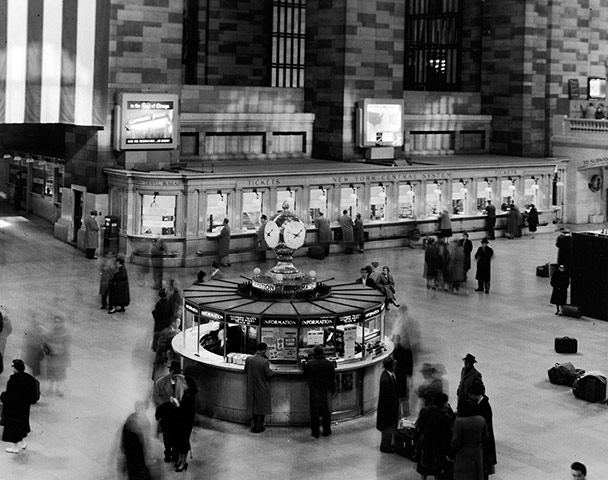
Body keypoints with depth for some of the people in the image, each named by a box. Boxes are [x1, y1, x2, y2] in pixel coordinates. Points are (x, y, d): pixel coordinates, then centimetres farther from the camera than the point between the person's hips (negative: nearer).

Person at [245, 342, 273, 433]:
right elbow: (268, 374, -16)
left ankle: (253, 426, 27)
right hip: (262, 389, -5)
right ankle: (258, 427, 20)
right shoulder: (264, 362, -23)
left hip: (251, 388, 5)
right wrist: (270, 369, 3)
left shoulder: (248, 359, -8)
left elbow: (246, 371, 4)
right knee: (261, 408, 12)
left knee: (254, 407, 21)